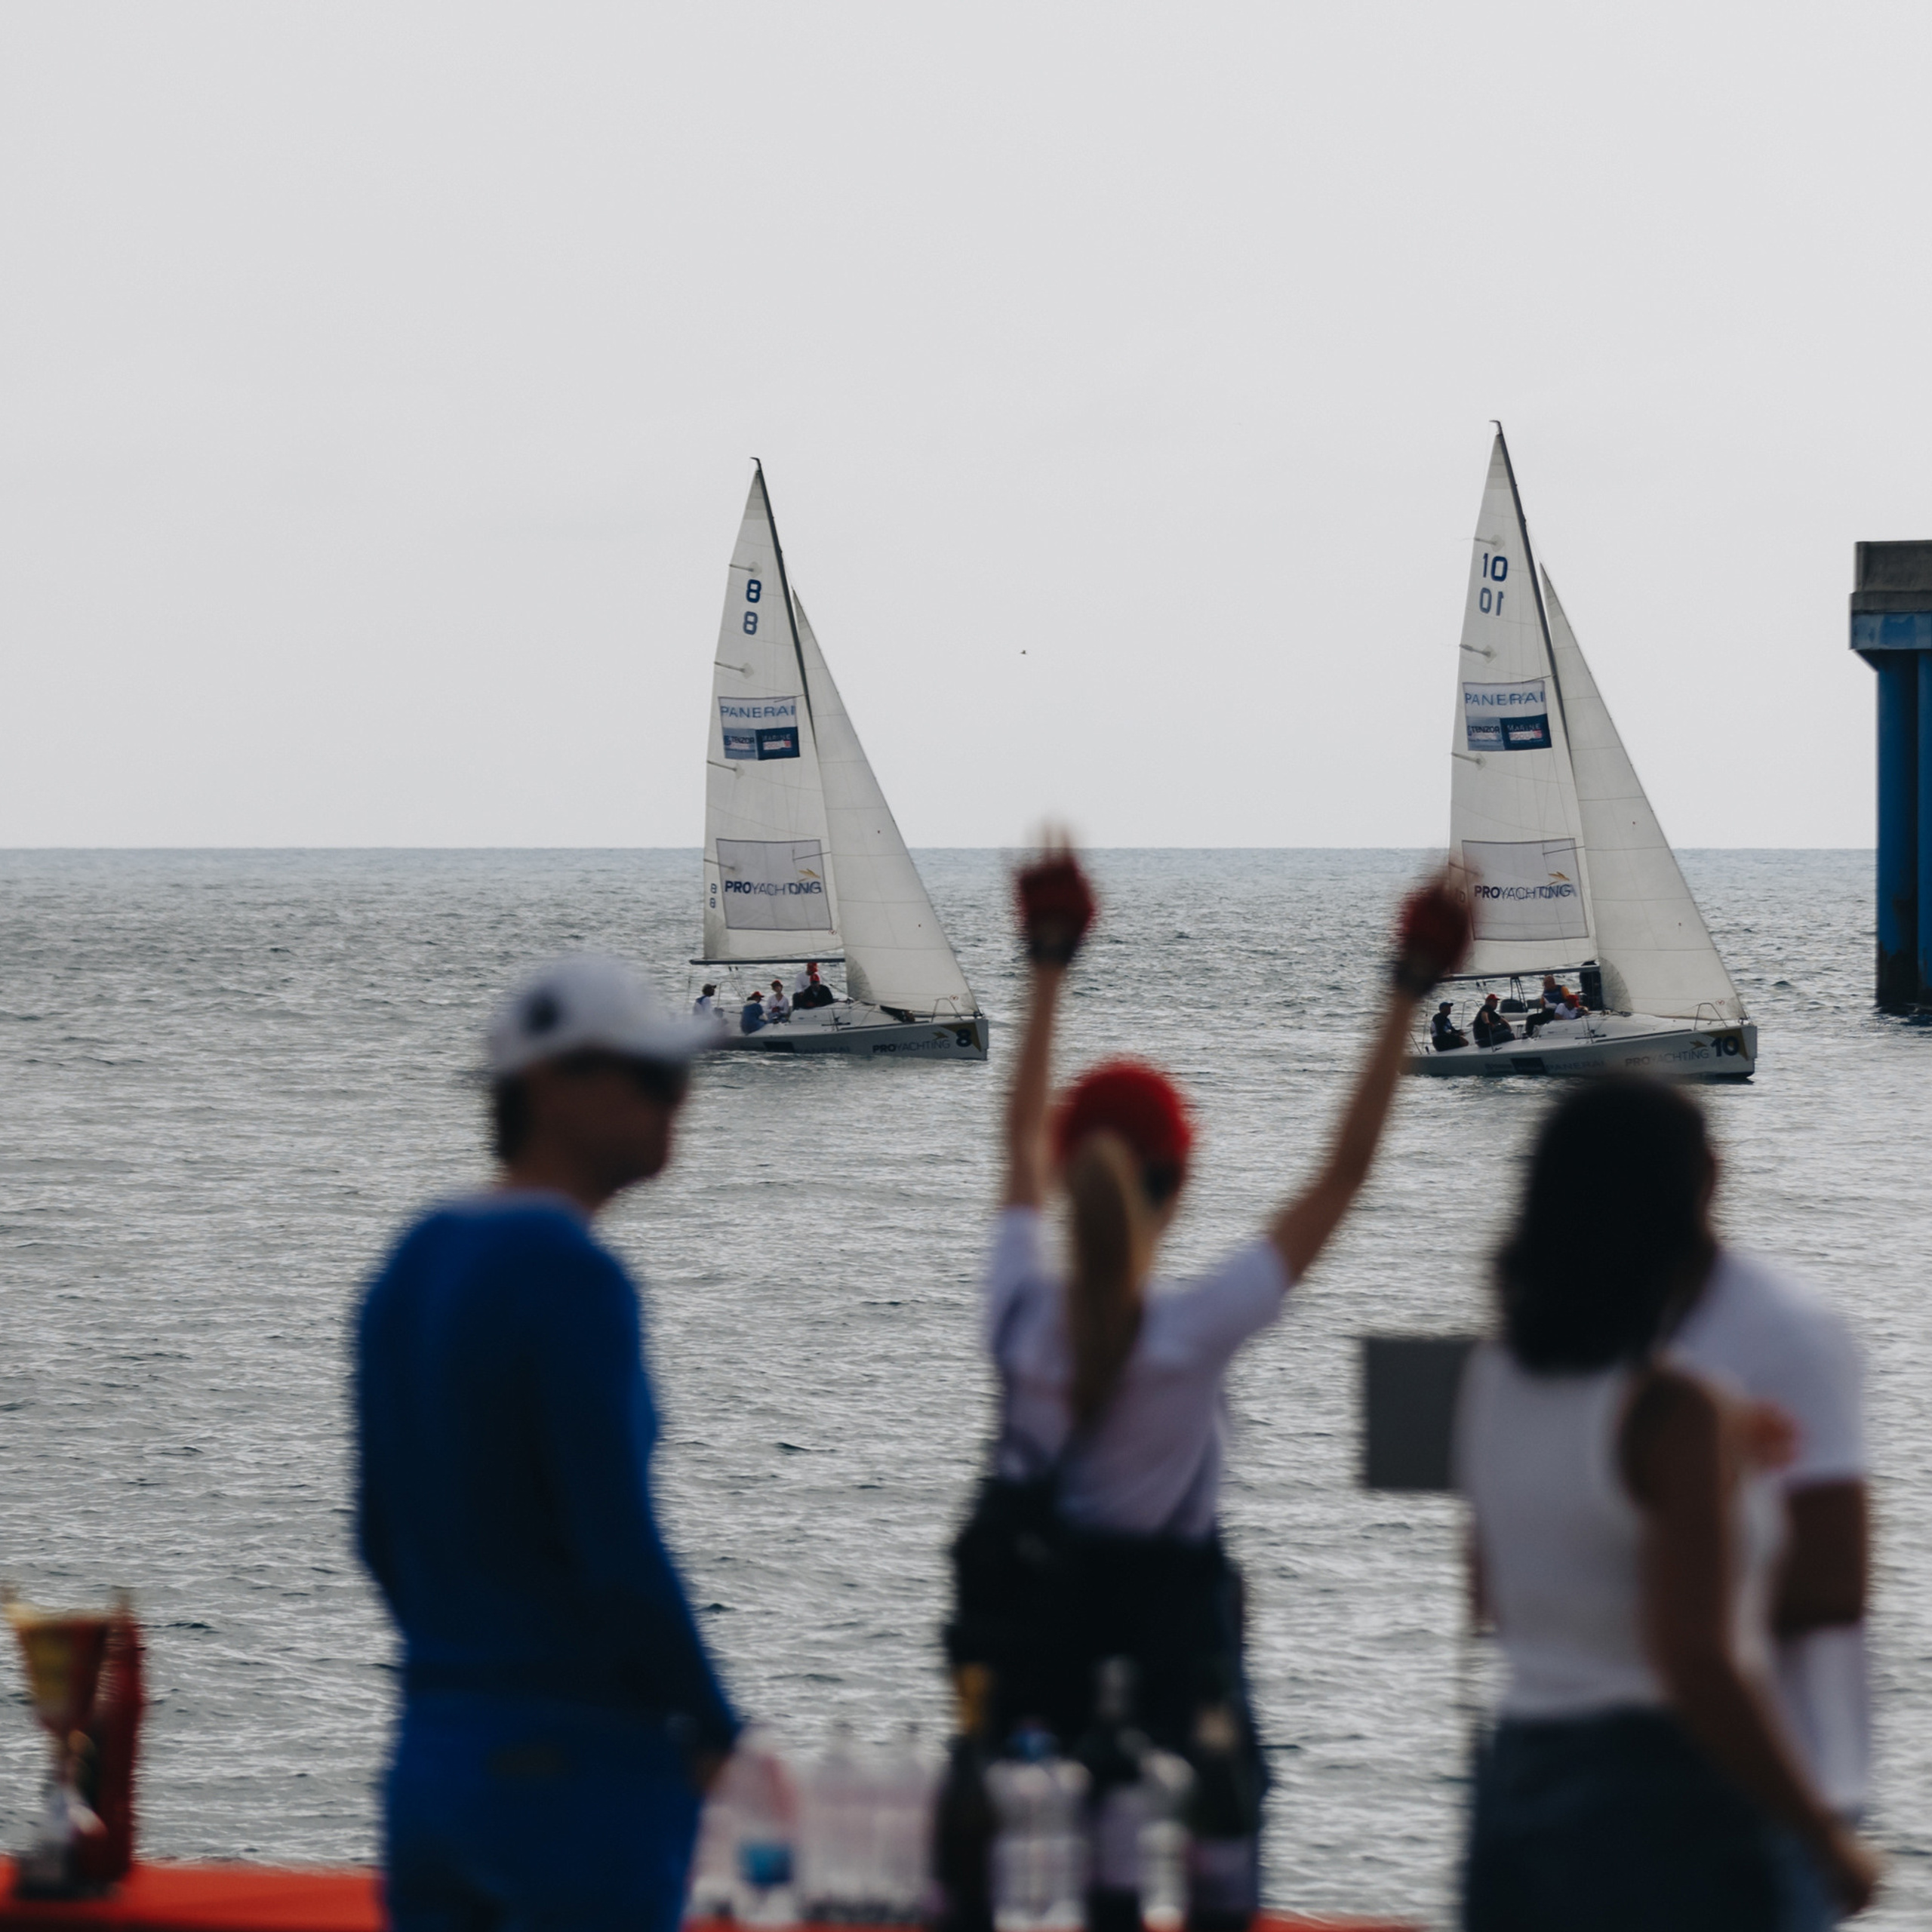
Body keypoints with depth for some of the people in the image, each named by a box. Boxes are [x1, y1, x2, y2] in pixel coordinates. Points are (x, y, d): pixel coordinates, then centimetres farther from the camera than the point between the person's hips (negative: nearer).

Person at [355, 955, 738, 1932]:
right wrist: (716, 1739, -8)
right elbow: (621, 1552, -19)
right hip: (583, 1768, -8)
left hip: (433, 1757, 8)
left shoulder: (411, 1267, 11)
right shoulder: (573, 1280, -15)